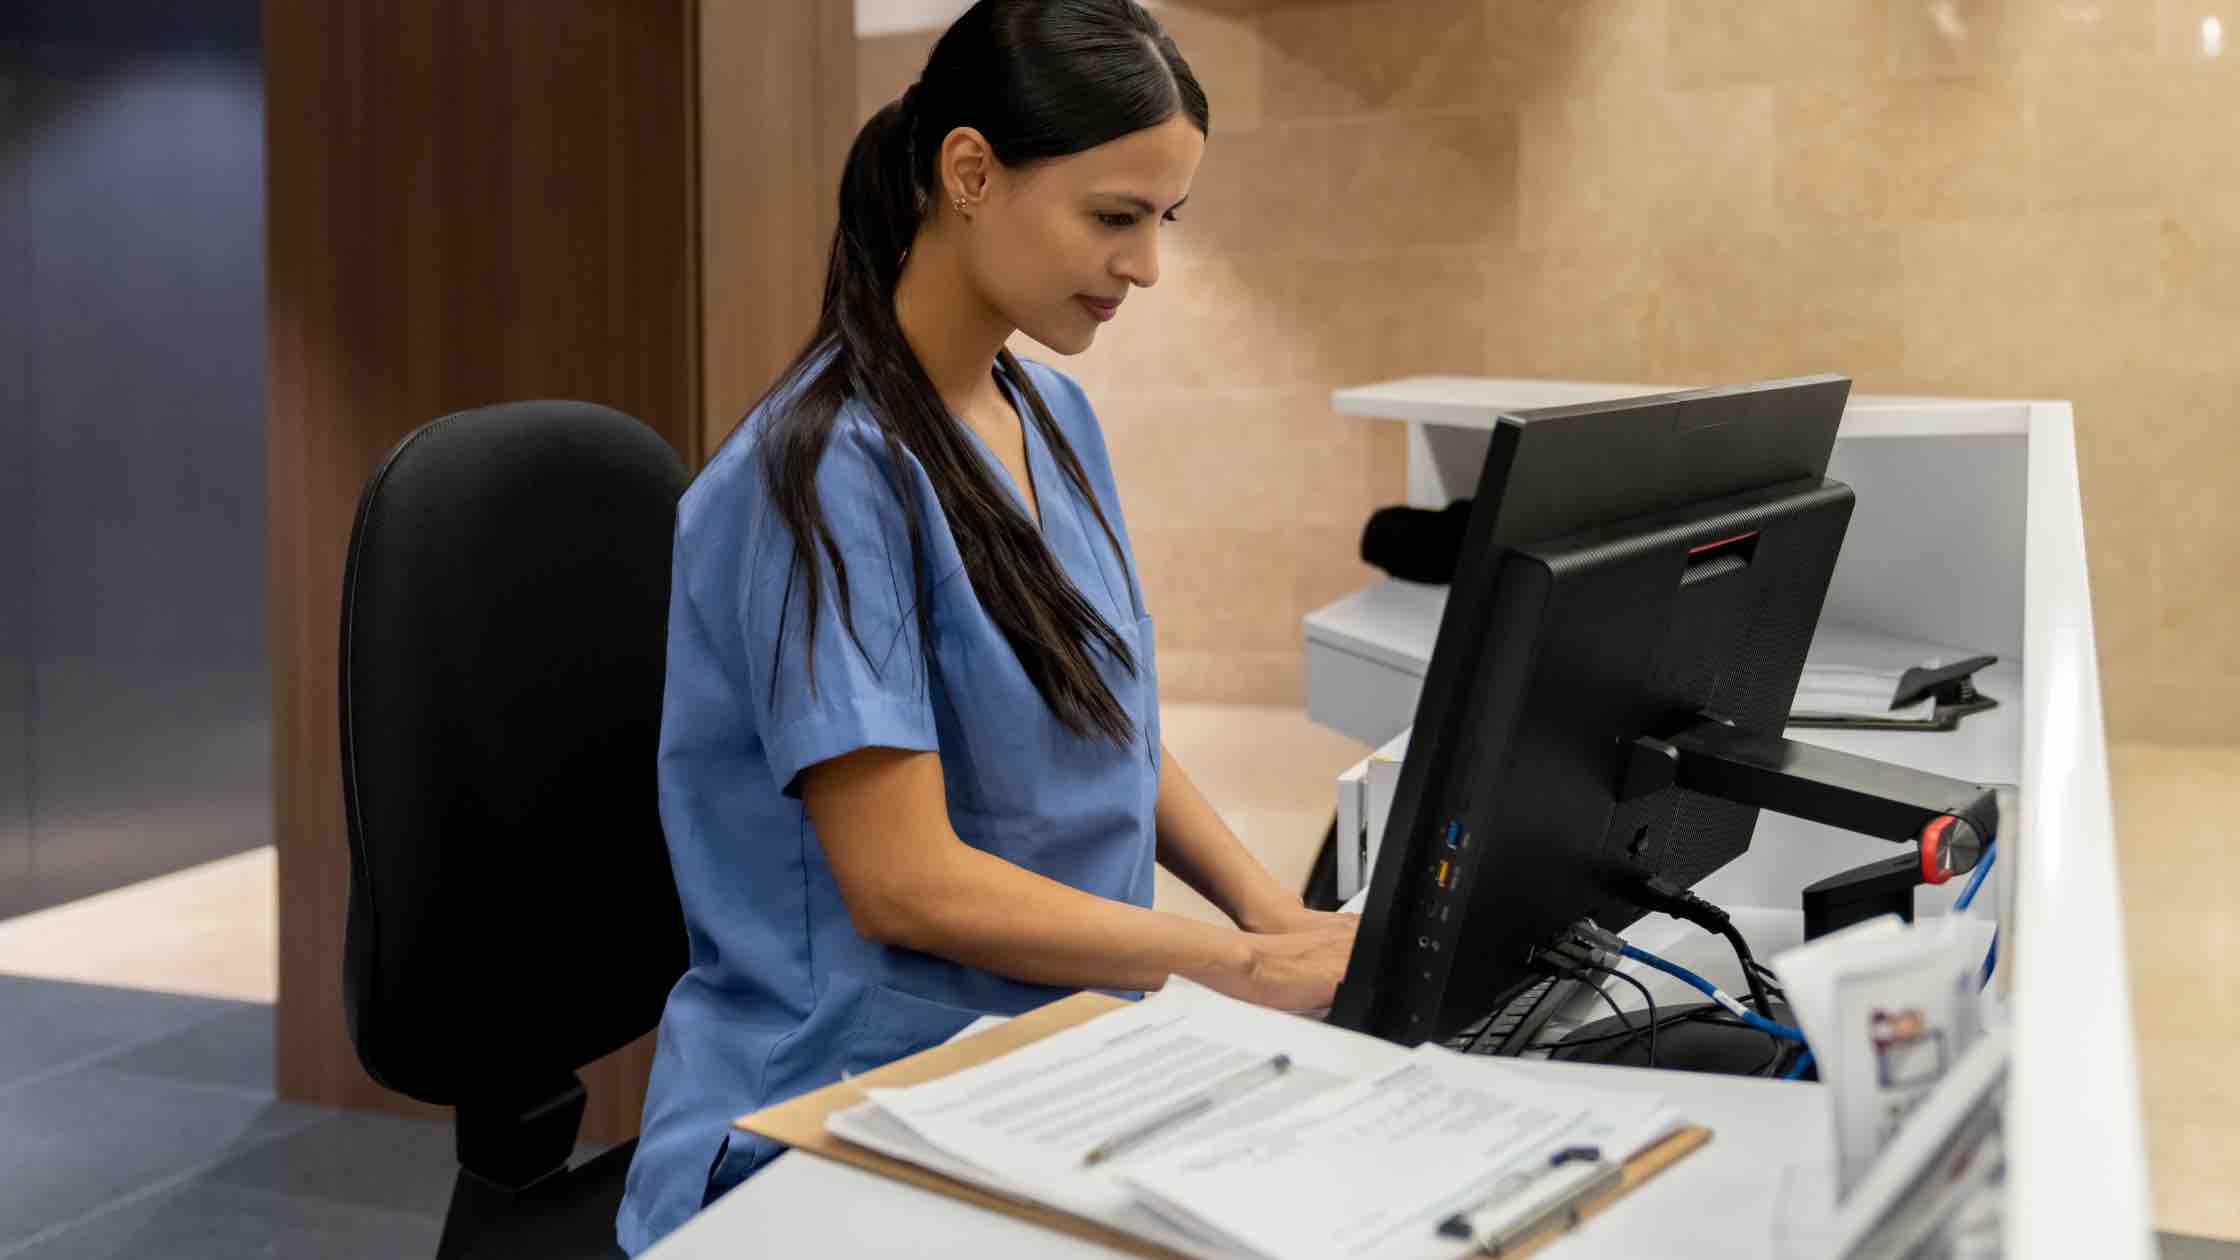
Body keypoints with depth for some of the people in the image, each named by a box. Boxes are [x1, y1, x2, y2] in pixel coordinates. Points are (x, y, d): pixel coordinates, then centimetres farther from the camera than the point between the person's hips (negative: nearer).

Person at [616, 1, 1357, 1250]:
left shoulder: (1058, 417, 8)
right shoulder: (827, 470, -17)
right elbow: (906, 883, -19)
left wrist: (1281, 912, 0)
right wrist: (1248, 965, -16)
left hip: (1049, 1066, 8)